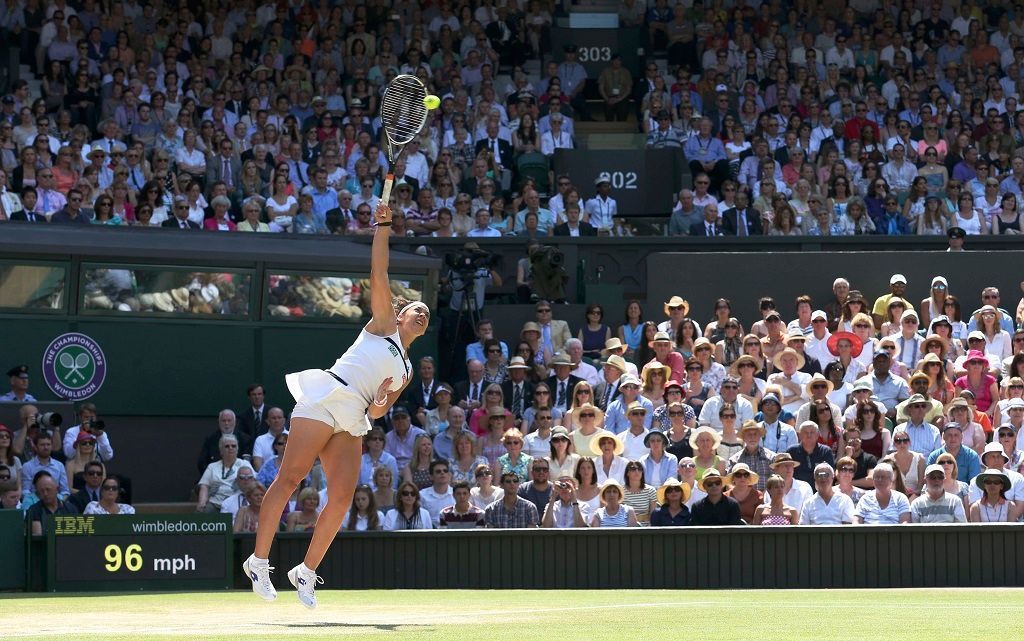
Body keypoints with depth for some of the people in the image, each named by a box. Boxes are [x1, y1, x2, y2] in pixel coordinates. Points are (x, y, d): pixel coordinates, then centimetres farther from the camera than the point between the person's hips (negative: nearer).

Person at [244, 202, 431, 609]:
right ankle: (259, 560, -10)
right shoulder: (383, 324, 14)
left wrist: (379, 406, -2)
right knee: (290, 478, -13)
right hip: (325, 398, -6)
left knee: (342, 496, -9)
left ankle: (306, 571, 1)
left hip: (352, 421, 6)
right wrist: (383, 228, 0)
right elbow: (378, 276, 4)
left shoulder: (407, 371, 26)